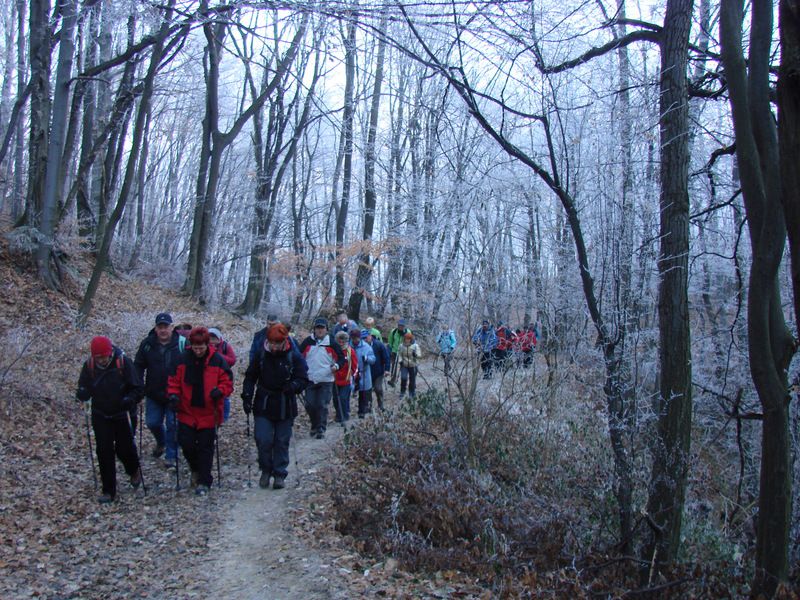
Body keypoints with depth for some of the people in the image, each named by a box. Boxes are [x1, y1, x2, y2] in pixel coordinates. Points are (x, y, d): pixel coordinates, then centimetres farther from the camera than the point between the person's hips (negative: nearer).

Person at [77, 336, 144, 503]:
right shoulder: (89, 365, -8)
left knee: (124, 449, 5)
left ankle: (134, 471, 39)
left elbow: (138, 388, -12)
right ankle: (109, 491, 11)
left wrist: (130, 399, -31)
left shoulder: (123, 362, -17)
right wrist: (82, 393, -19)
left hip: (121, 415, -2)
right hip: (100, 416, 2)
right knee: (104, 452, 0)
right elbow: (84, 387, 4)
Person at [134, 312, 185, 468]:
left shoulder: (182, 343, -11)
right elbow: (139, 366, 4)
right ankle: (161, 443, 42)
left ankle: (171, 456, 17)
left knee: (172, 425, 2)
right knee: (152, 422, 12)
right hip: (153, 394, 3)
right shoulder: (147, 344, -4)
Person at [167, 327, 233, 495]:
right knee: (186, 443, 3)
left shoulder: (217, 360, -7)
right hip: (187, 412, 2)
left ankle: (204, 482, 17)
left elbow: (227, 382, -2)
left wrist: (220, 391, -21)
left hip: (208, 413, -2)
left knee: (206, 448, 5)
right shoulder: (183, 359, -2)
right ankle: (196, 470, 33)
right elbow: (173, 380, 7)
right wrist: (173, 395, -9)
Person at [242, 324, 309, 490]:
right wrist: (247, 397, -1)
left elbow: (304, 379, -8)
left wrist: (293, 386, -29)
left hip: (285, 407, -1)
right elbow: (250, 376, 8)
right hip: (263, 406, 1)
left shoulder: (295, 356, -8)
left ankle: (280, 474, 21)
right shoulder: (261, 354, -2)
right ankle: (266, 470, 19)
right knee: (263, 440, -4)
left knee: (282, 442, 7)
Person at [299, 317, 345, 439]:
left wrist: (337, 366, -13)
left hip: (326, 380, -2)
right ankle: (314, 426, 24)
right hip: (310, 379, 2)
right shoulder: (307, 342, 3)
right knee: (310, 405, 4)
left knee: (322, 406, -4)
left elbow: (342, 357, 5)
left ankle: (321, 429, 4)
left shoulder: (332, 343, -2)